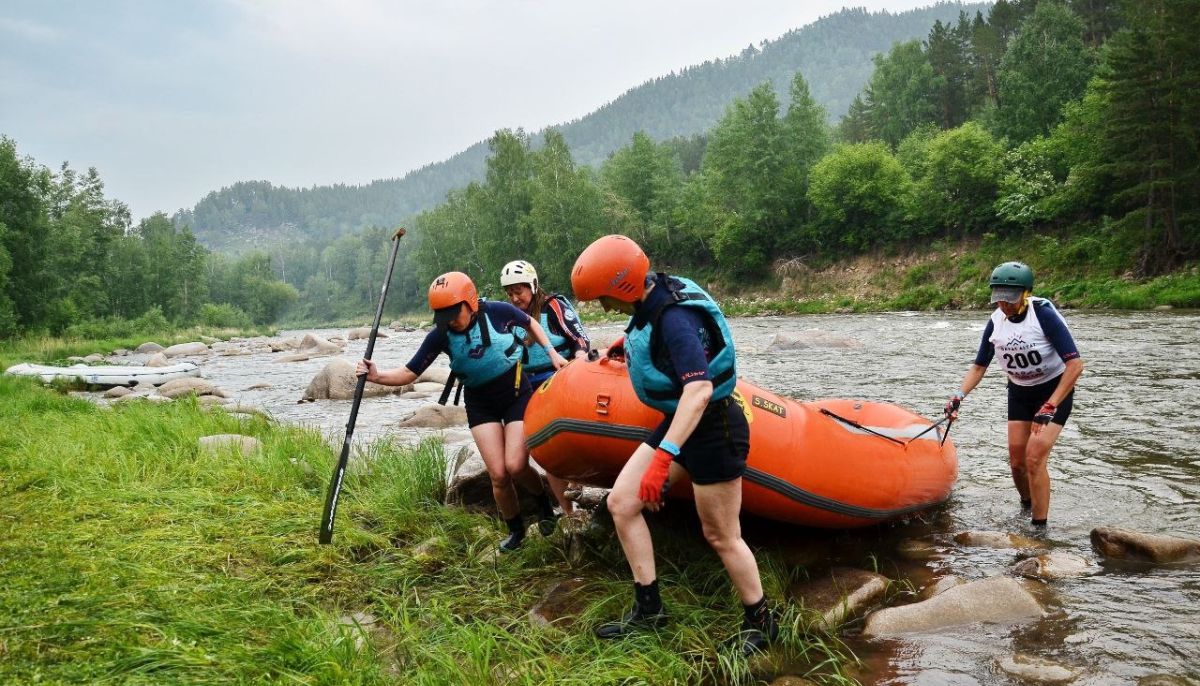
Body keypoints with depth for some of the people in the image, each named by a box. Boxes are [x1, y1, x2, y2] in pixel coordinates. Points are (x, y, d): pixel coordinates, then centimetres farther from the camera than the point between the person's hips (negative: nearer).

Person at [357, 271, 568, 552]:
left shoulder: (498, 312, -19)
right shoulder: (440, 336, -15)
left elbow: (530, 323, 3)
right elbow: (410, 373, -14)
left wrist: (552, 353, -3)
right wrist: (377, 375, -30)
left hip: (517, 394, -2)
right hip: (481, 404, 2)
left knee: (515, 466, -15)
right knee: (498, 475, -5)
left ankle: (545, 501, 18)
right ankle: (516, 531, 21)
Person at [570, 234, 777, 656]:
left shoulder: (674, 319, -29)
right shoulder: (653, 298, -2)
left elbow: (699, 389, -41)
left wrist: (663, 457, -46)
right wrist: (630, 342, 33)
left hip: (712, 430, -9)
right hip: (678, 423, 10)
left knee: (721, 537, 4)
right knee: (621, 502, 6)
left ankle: (761, 624, 27)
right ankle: (649, 609, 16)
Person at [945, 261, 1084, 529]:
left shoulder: (1044, 313, -25)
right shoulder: (996, 322, -9)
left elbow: (1075, 364, -27)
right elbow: (979, 366, 2)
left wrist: (1050, 407, -31)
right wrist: (960, 395, -15)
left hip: (1055, 391, -5)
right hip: (1019, 393, 5)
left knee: (1034, 458, -16)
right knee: (1016, 461, 5)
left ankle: (1040, 529, -6)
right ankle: (1026, 508, 33)